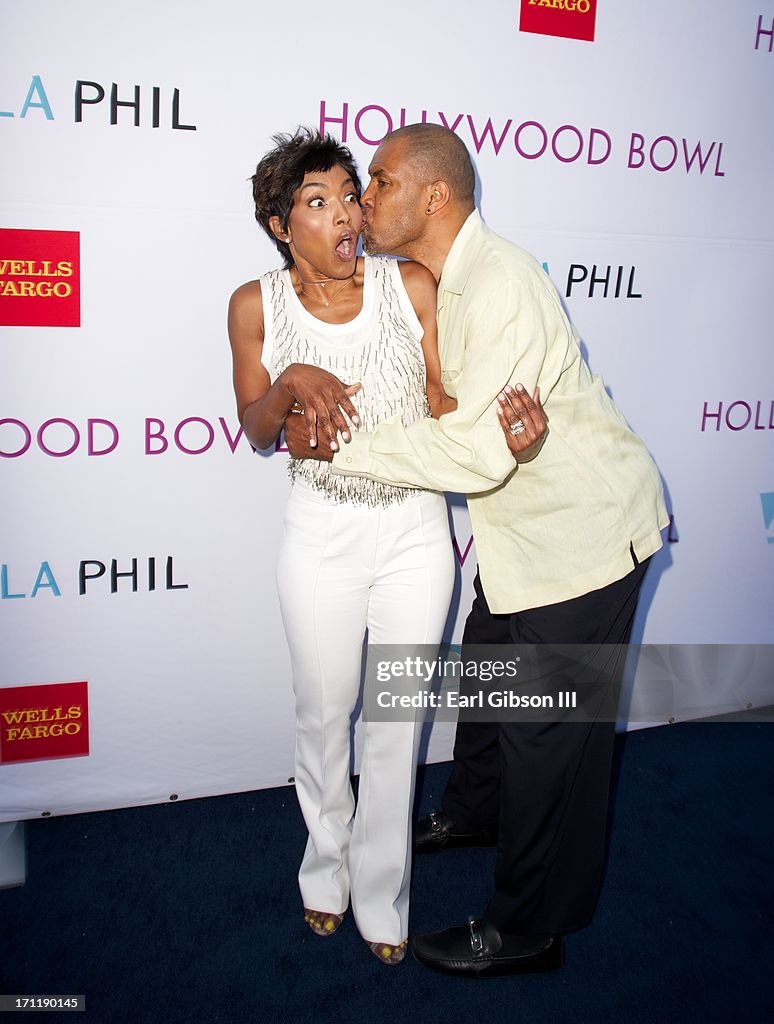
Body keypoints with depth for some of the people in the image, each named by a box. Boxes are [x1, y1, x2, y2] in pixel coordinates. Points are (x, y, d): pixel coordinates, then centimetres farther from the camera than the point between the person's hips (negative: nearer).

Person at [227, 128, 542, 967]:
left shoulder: (411, 285, -6)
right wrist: (291, 381, -21)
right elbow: (256, 431, 1)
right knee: (323, 713, 14)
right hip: (321, 536, 0)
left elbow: (444, 401, -4)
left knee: (397, 720, 12)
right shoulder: (256, 306, -5)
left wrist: (502, 431, -26)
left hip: (416, 531, 0)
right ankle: (325, 866, 43)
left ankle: (381, 896, 34)